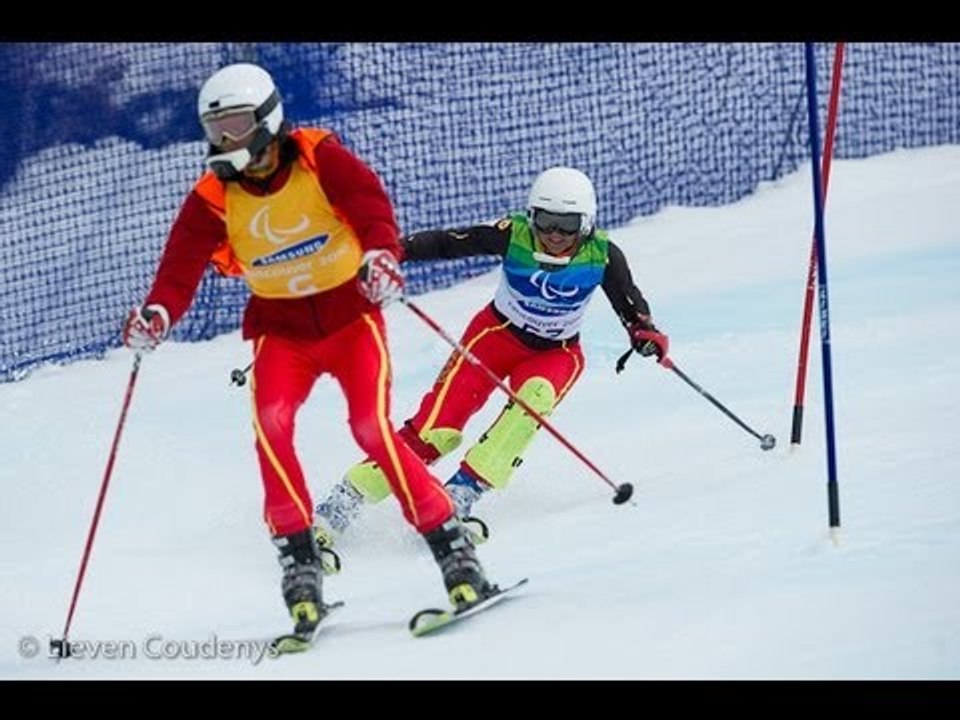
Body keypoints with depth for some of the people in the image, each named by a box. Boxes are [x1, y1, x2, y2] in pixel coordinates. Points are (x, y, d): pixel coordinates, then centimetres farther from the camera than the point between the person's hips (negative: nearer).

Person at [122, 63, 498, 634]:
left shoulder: (319, 157, -12)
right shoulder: (215, 196, -5)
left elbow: (370, 202, -24)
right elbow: (183, 262, -15)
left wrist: (380, 253, -46)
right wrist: (158, 313, -35)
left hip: (350, 315, -2)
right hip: (282, 331, 2)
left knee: (373, 428, -19)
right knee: (270, 422, -24)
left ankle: (451, 546, -9)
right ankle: (299, 556, -16)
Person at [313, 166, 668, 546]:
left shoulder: (602, 255, -17)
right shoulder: (514, 234, -21)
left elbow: (629, 302, -9)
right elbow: (447, 243, -21)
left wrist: (645, 333, -31)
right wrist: (397, 249, -36)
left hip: (557, 353, 1)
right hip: (498, 333, -1)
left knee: (535, 398, -34)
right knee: (437, 426, -17)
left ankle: (461, 493, -32)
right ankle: (343, 500, -12)